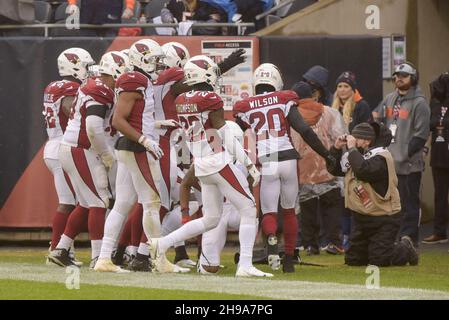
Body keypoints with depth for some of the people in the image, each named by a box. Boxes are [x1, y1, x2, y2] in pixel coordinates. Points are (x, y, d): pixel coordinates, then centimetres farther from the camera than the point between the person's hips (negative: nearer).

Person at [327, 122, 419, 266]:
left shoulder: (381, 157, -19)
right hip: (361, 218, 9)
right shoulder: (357, 155, 8)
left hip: (383, 220, -9)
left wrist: (352, 148, -28)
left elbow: (363, 171, -37)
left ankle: (405, 249, 20)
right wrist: (336, 148, -2)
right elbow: (334, 169, 13)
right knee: (352, 260, 9)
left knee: (378, 261, -9)